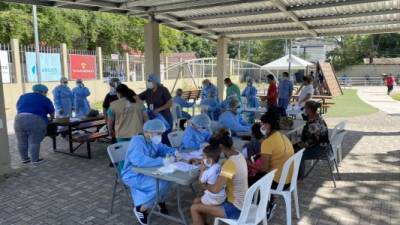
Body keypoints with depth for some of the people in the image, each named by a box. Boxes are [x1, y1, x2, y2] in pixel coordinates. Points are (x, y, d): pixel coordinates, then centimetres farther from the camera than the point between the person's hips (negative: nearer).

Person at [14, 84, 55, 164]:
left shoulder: (23, 96, 22)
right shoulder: (45, 99, 12)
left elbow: (18, 109, 27)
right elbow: (52, 113, 20)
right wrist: (51, 119, 39)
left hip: (19, 120, 4)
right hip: (36, 121, -4)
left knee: (21, 142, 14)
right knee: (34, 142, 4)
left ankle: (24, 159, 26)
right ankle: (35, 160, 11)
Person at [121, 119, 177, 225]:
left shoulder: (153, 141, 1)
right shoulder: (137, 141, -25)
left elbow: (164, 149, 15)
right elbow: (140, 161, -40)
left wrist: (175, 152, -7)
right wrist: (162, 161, -40)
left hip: (146, 173, 8)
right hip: (133, 176, -8)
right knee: (159, 184, -24)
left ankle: (160, 202, 15)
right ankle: (141, 209, -3)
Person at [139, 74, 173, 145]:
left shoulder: (163, 90, -7)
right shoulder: (148, 91, 8)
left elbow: (170, 103, -12)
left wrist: (158, 109, -20)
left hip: (164, 119, -5)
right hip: (152, 119, 5)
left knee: (165, 140, -4)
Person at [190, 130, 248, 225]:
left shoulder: (230, 163, -30)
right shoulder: (239, 156, -1)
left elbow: (215, 189, -34)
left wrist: (205, 186, -12)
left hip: (235, 208, -9)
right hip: (240, 202, 9)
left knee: (194, 208, -4)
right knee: (197, 202, 13)